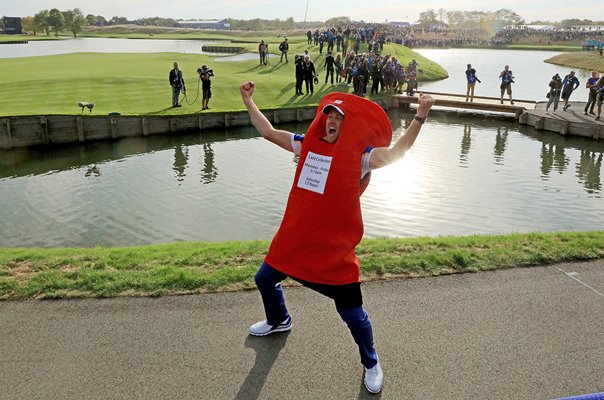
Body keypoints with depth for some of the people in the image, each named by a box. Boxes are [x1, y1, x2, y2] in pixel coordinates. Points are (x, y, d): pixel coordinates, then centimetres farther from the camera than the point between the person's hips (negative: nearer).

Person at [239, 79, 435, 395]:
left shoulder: (360, 155, -12)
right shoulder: (307, 144, 3)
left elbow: (396, 151, -27)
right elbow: (268, 132, 11)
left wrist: (419, 118, -38)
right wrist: (248, 101, 12)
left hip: (334, 245, -6)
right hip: (294, 236, 6)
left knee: (351, 312, 1)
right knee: (265, 279, 26)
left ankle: (371, 363, 30)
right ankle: (279, 321, 58)